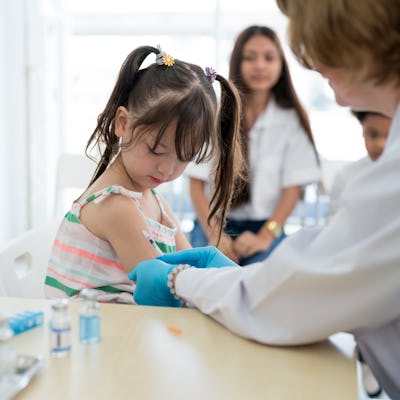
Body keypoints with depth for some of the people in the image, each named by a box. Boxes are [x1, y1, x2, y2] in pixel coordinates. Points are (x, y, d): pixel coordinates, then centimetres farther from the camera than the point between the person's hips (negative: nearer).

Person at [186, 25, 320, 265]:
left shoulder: (292, 121, 2)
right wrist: (215, 234, -11)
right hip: (213, 226, 0)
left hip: (267, 229, 0)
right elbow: (197, 182, 0)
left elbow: (293, 188, 0)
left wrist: (265, 237, -12)